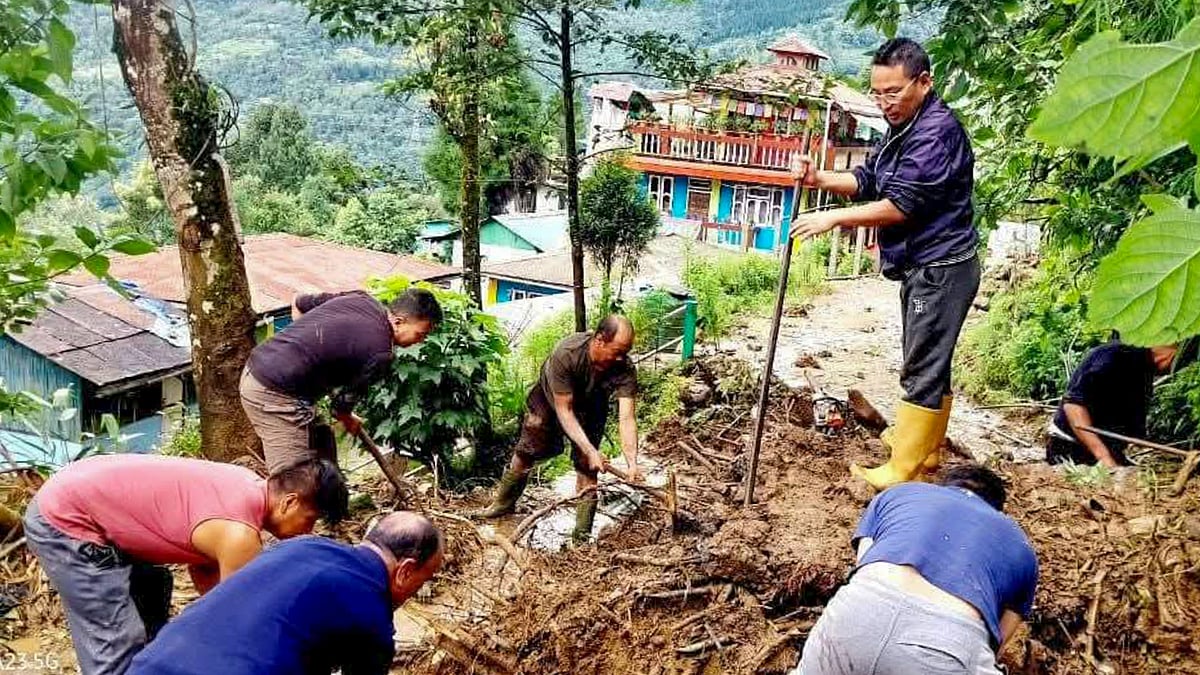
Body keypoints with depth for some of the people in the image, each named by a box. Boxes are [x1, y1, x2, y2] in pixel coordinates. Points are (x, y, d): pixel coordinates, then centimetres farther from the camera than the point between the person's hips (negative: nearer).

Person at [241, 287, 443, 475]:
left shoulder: (359, 298, 6)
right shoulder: (379, 353, -16)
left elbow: (298, 304, 18)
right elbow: (344, 400, -3)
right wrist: (348, 420, 20)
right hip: (275, 393, -10)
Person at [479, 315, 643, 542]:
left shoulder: (625, 369, -35)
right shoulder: (565, 353, -42)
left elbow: (627, 418, -38)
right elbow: (564, 410, -37)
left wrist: (632, 463, -50)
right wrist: (590, 451, -43)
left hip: (590, 408, 1)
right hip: (550, 398, -1)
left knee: (587, 468, -8)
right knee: (525, 453, 10)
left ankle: (582, 535, 4)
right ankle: (504, 504, 36)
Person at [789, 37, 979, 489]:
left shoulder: (937, 131, -19)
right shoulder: (902, 128, 13)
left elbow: (900, 206, -25)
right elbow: (867, 180, 12)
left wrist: (833, 218, -22)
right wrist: (820, 179, -5)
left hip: (940, 268, -10)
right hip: (922, 266, 10)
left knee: (923, 368, -6)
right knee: (929, 361, 19)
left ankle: (903, 471, -1)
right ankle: (924, 446, 33)